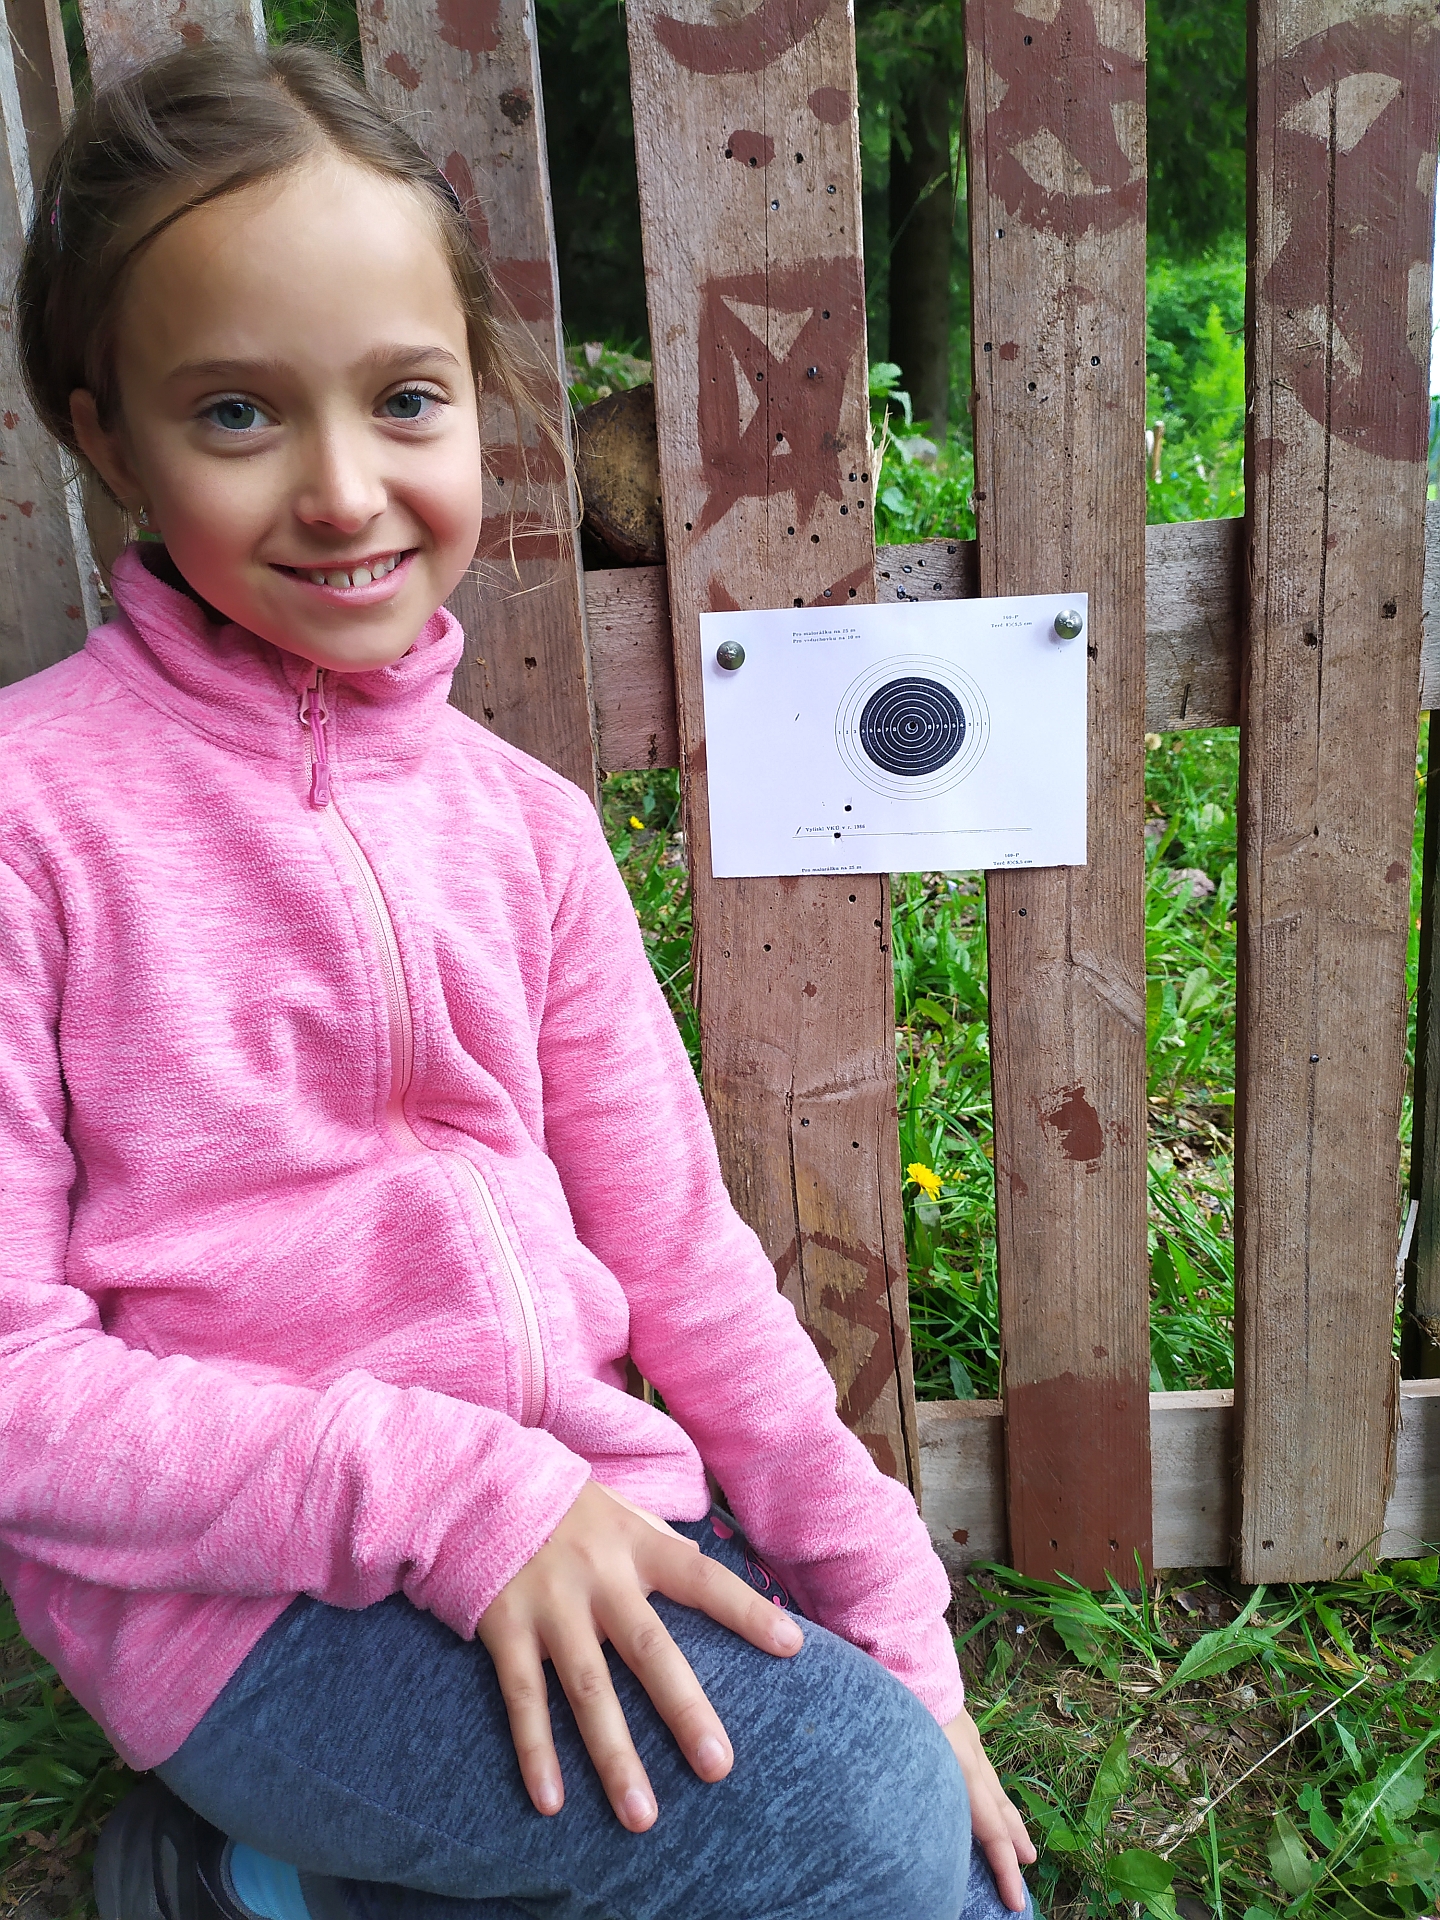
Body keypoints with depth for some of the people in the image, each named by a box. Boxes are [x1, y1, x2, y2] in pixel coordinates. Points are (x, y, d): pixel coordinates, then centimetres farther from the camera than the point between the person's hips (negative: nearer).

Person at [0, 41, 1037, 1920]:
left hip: (580, 1529, 6)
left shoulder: (525, 823, 4)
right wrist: (439, 1493, -20)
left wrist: (892, 1628, 2)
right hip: (240, 1580, -5)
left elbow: (678, 1253, 5)